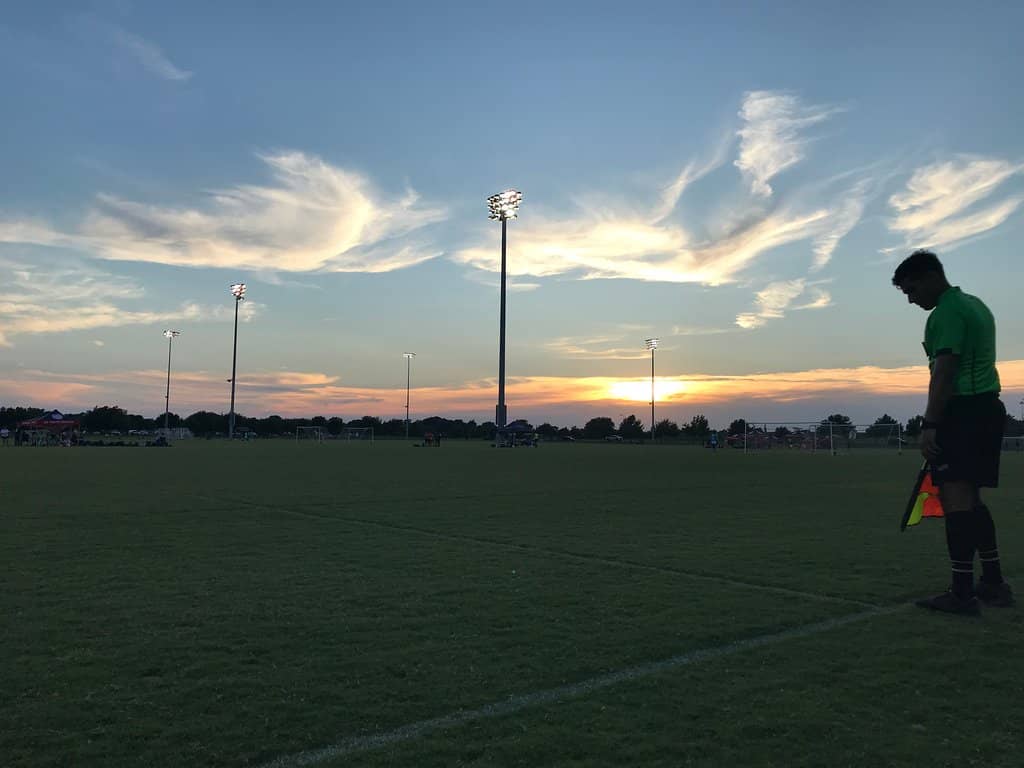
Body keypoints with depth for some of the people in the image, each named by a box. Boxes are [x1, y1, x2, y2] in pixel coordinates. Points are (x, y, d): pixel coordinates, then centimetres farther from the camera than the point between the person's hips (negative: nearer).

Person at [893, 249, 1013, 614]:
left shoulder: (947, 313, -11)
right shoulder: (976, 305, 20)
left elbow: (943, 373, -20)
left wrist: (929, 425, -23)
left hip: (962, 411, -10)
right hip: (988, 407, 10)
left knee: (955, 498, -10)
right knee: (970, 499, 15)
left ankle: (962, 593, -11)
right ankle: (994, 584, 20)